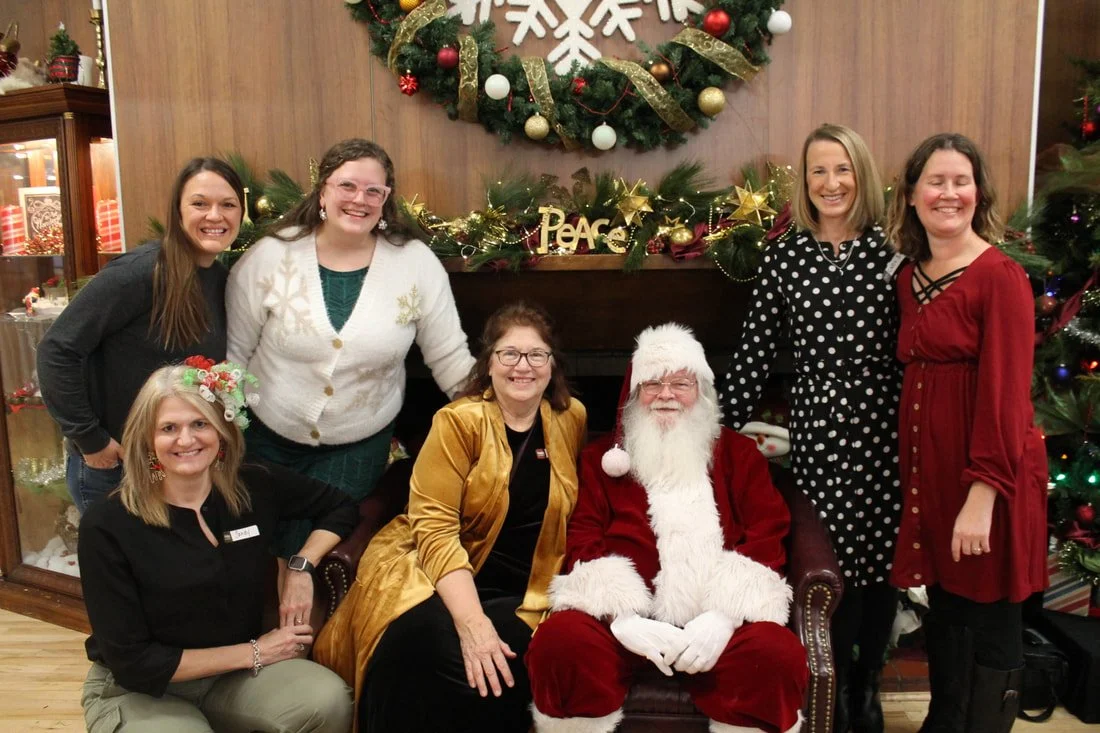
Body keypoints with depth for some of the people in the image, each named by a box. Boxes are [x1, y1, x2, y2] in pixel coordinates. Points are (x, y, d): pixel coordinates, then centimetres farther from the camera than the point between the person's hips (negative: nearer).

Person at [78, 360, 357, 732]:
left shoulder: (255, 487, -8)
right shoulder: (107, 525, -19)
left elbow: (340, 507, 9)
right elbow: (131, 661, -16)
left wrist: (301, 567, -9)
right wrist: (254, 653, -16)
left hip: (234, 675, 4)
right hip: (138, 691, -3)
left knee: (329, 702, -25)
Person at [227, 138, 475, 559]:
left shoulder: (417, 264, -10)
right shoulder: (268, 258, -11)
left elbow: (450, 360, -4)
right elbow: (233, 355, -3)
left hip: (359, 447, 0)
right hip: (268, 439, 1)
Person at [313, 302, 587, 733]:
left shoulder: (571, 419, 4)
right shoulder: (459, 422, -10)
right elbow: (435, 526, -18)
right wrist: (472, 622, -29)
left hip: (521, 593, 3)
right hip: (433, 574, -2)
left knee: (502, 669, -28)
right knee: (424, 641, -33)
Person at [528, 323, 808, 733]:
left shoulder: (739, 453, 16)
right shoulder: (601, 457, 15)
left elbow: (767, 537, 5)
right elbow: (581, 543, 5)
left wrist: (723, 616, -13)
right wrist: (622, 618, -14)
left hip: (720, 616, 1)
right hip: (621, 614, 0)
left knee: (777, 655, -30)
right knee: (559, 642, -30)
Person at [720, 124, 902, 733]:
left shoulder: (888, 253, 2)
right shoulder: (786, 257, 2)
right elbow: (756, 349, 2)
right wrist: (725, 425, 1)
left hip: (883, 427, 1)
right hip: (818, 428, 0)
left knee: (881, 560, 10)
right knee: (836, 563, 5)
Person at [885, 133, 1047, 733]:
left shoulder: (1000, 277, -12)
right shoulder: (909, 277, 9)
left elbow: (1006, 391, -17)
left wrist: (983, 494, -20)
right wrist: (910, 474, 7)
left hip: (989, 471, -6)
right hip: (928, 465, 6)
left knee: (990, 618, 7)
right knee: (943, 608, 18)